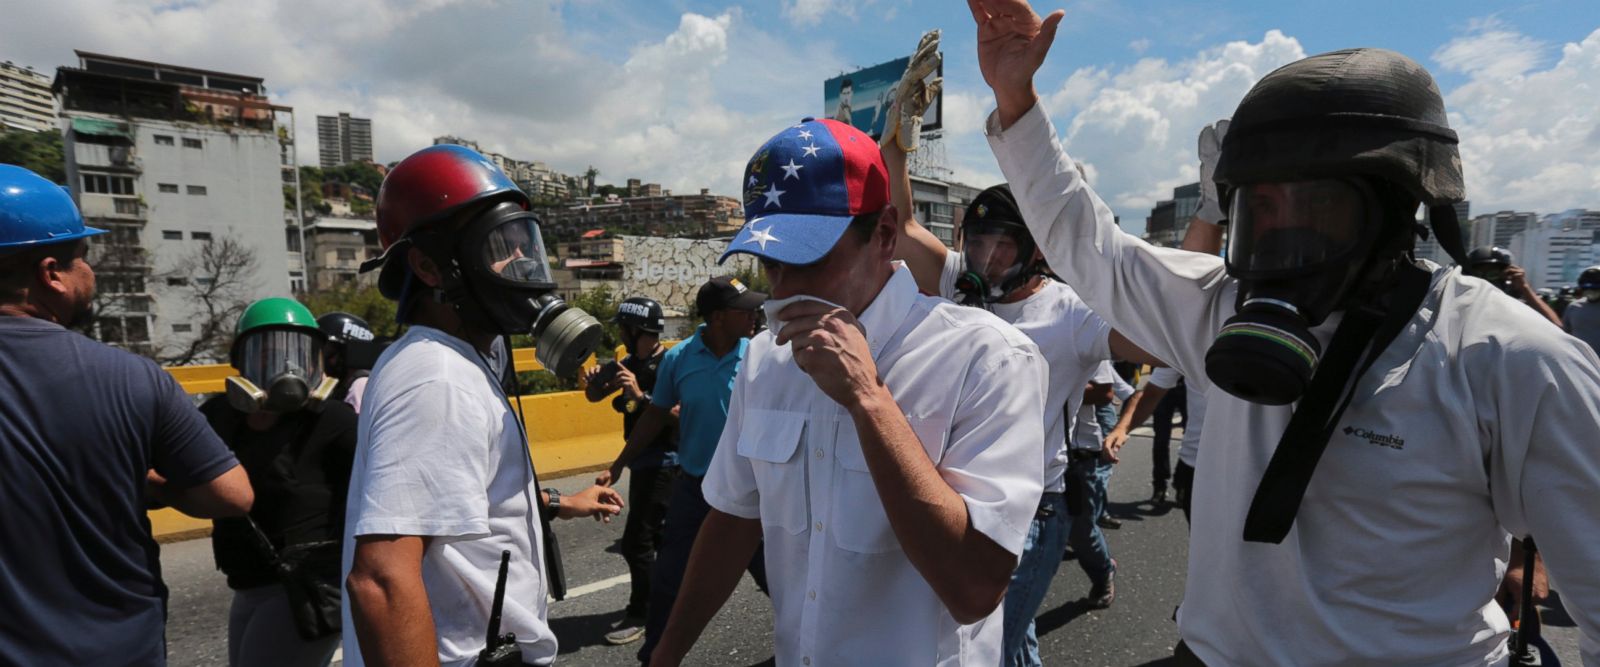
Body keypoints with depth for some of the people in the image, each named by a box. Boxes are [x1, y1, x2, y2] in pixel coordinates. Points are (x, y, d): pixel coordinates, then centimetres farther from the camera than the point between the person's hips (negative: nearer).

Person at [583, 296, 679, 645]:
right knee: (659, 536, 19)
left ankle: (639, 616, 10)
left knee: (637, 540, -5)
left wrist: (641, 396, -34)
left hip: (663, 464, -8)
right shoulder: (629, 363, 7)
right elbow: (594, 396, 11)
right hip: (641, 462, 9)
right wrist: (595, 381, -10)